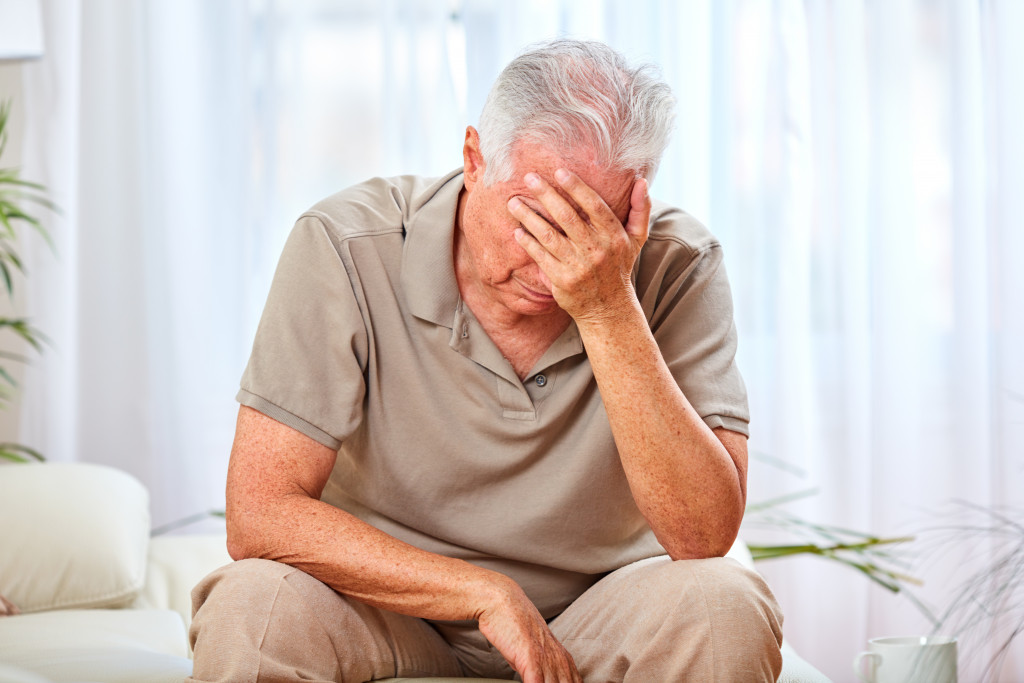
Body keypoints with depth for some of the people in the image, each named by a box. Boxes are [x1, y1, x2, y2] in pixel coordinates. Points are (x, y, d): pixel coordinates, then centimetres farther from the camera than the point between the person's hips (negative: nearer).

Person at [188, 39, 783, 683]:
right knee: (251, 610, -31)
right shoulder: (344, 248, -19)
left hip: (597, 613, 2)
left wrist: (608, 311, -33)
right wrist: (488, 593, -25)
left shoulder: (677, 267, -16)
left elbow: (705, 538, -25)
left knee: (721, 604, -29)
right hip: (392, 606, -1)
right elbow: (260, 517, -22)